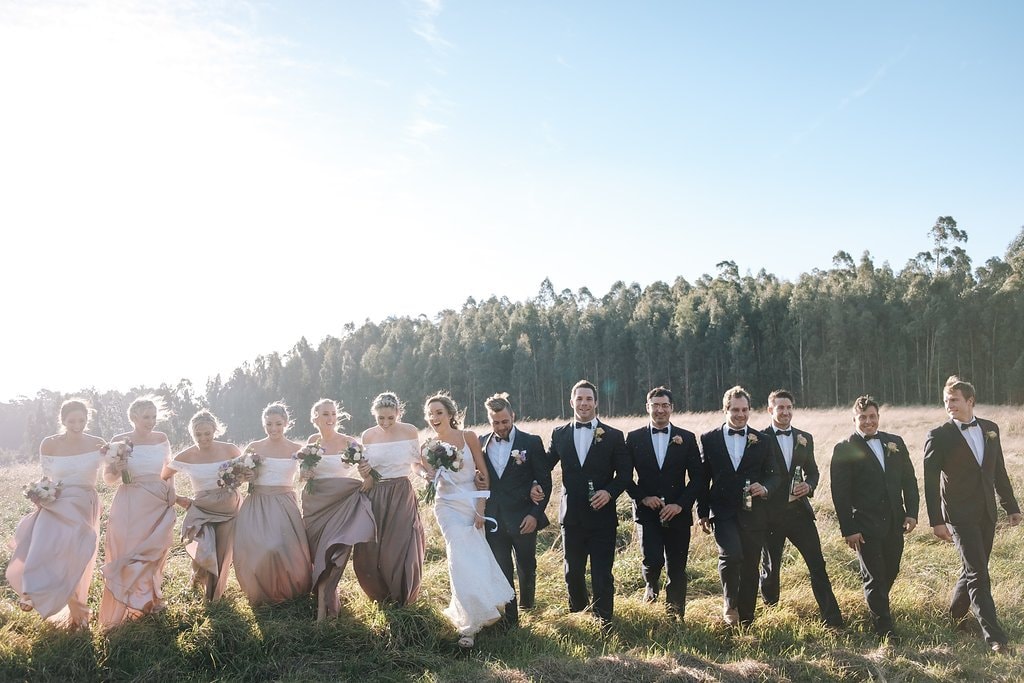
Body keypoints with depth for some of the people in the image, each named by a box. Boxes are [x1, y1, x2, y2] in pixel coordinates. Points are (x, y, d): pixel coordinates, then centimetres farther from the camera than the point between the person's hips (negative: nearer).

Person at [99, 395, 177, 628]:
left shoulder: (161, 439, 3)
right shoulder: (119, 441, -6)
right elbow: (108, 478, -1)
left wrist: (171, 491, 5)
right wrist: (115, 470, -22)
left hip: (160, 505, 3)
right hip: (131, 506, -3)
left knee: (155, 554, 12)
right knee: (128, 554, -1)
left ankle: (151, 599, 30)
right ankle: (125, 607, 11)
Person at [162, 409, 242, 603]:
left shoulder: (229, 450, -4)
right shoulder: (187, 456, -5)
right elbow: (162, 477, 6)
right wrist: (176, 498, -2)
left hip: (229, 509, 1)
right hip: (202, 510, -1)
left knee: (223, 556, 3)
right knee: (205, 555, -14)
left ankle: (217, 592, 32)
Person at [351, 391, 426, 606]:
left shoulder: (410, 431, -3)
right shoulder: (368, 435, 1)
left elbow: (416, 465, 5)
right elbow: (367, 473, 10)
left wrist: (425, 473, -16)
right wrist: (363, 473, -13)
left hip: (402, 495, -2)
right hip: (375, 497, 2)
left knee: (403, 549, -3)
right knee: (369, 552, 2)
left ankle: (403, 599, 23)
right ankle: (382, 596, 29)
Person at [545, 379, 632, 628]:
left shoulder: (613, 436, 0)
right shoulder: (559, 434, 5)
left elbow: (625, 473, -1)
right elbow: (545, 465, 9)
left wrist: (610, 492, -17)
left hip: (602, 515, -2)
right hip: (572, 515, 2)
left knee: (602, 572, 2)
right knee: (573, 570, 15)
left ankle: (605, 619, 18)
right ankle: (577, 612, 36)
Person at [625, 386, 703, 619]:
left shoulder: (687, 438, 4)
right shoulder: (634, 438, 3)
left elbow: (697, 477, 2)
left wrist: (680, 504, -9)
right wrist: (642, 497, -9)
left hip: (677, 513, 1)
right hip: (648, 512, -1)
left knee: (677, 569, 4)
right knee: (653, 560, -14)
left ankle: (675, 615, 20)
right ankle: (651, 585, 21)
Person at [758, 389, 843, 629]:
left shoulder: (805, 438, 9)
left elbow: (812, 470, 14)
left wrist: (809, 486, -5)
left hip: (799, 510, 3)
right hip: (771, 513, -3)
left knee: (817, 565, -2)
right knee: (770, 567, 12)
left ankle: (832, 619, 3)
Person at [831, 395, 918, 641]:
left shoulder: (895, 443, 9)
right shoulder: (844, 449, -6)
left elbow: (909, 480, 13)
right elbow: (840, 493, -8)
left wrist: (911, 513, 2)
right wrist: (848, 529, -12)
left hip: (894, 523, 5)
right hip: (865, 526, -5)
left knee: (890, 573, 14)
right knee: (874, 577, 1)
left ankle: (879, 607, 38)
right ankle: (884, 627, 12)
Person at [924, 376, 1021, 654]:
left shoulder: (990, 428, 6)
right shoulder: (939, 436, -10)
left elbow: (999, 471, 13)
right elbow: (930, 483, -10)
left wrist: (1011, 505, 13)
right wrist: (936, 521, -14)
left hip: (986, 513, 5)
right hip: (960, 514, -5)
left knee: (973, 569, 15)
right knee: (978, 574, -6)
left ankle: (957, 613, 35)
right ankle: (995, 637, -1)